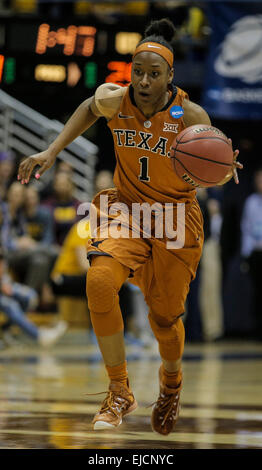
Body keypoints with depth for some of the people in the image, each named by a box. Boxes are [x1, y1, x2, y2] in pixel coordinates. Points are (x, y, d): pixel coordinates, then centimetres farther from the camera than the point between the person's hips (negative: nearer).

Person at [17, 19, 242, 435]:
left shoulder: (190, 115, -18)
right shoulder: (115, 100, -12)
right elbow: (89, 109, 13)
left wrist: (225, 170, -30)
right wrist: (52, 151, 5)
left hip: (175, 215, -1)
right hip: (126, 206, 1)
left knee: (165, 317, 5)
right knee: (99, 282, -26)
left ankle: (171, 383, 43)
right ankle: (120, 393, -12)